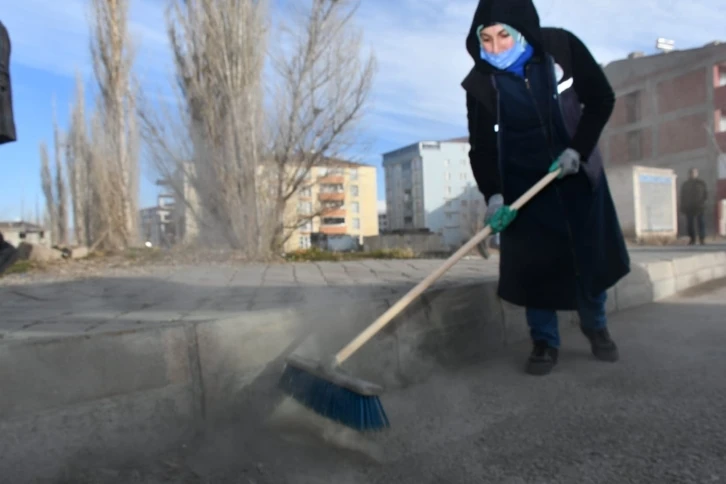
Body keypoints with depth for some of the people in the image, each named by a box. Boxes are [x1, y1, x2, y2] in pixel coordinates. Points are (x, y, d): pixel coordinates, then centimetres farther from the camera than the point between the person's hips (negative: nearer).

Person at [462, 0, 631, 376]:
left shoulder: (562, 48, -13)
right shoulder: (480, 84, -14)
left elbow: (601, 99, -5)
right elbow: (481, 147, -14)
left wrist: (578, 149, -17)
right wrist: (492, 195, -28)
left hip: (577, 172, 1)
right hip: (523, 182, -1)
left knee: (592, 255, 7)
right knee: (532, 264, -5)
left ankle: (595, 325, 32)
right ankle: (545, 342, 12)